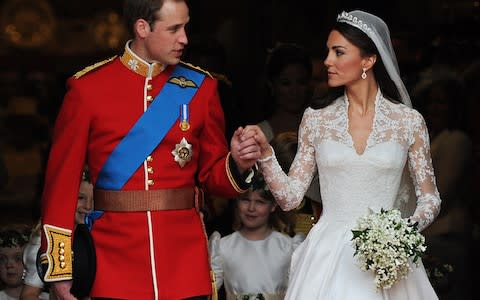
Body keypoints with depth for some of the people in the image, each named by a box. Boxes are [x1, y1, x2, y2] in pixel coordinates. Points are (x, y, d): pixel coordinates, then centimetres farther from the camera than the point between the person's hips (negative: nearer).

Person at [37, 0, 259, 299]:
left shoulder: (200, 86, 6)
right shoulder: (87, 88, -1)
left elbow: (213, 175, 12)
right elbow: (63, 179, 0)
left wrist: (237, 164, -12)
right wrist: (59, 268, -2)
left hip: (185, 257, 2)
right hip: (115, 258, -2)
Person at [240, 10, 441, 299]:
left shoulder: (408, 121, -1)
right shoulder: (316, 118, 3)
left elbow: (430, 197, 5)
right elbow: (290, 197, 3)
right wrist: (265, 153, -10)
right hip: (328, 258, 1)